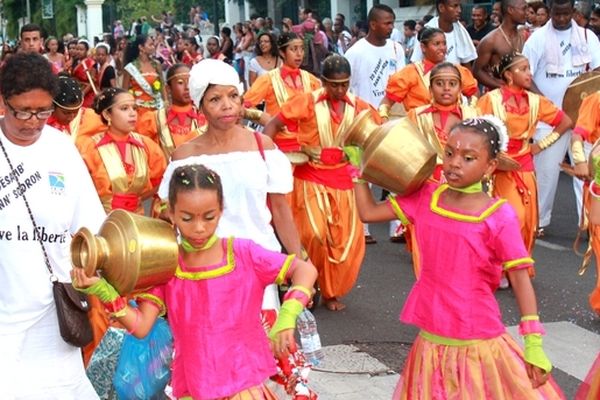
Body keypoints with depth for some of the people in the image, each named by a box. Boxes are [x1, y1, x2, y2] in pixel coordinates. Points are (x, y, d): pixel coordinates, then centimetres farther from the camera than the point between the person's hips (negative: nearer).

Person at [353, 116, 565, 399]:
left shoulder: (499, 217, -13)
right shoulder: (425, 198, 0)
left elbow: (520, 278, -10)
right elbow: (368, 212, 6)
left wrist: (533, 343, -11)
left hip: (477, 345, -4)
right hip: (431, 342, 4)